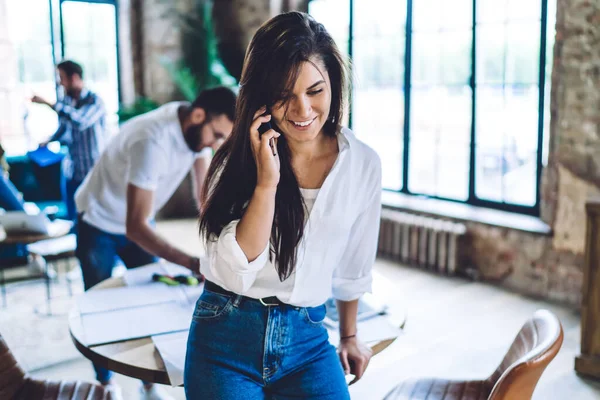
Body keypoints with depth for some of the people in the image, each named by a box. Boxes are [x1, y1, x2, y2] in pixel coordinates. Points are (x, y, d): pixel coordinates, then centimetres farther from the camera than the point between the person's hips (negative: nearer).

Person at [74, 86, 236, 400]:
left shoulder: (199, 127, -18)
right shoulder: (153, 141, -40)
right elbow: (135, 227, -43)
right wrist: (194, 264, -51)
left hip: (139, 222, 6)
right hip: (99, 224, -6)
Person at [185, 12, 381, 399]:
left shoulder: (363, 164, -4)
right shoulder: (236, 157, -8)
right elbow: (234, 272, -17)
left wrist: (349, 335, 20)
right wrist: (267, 181, -25)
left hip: (306, 339, 2)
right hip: (227, 337, -1)